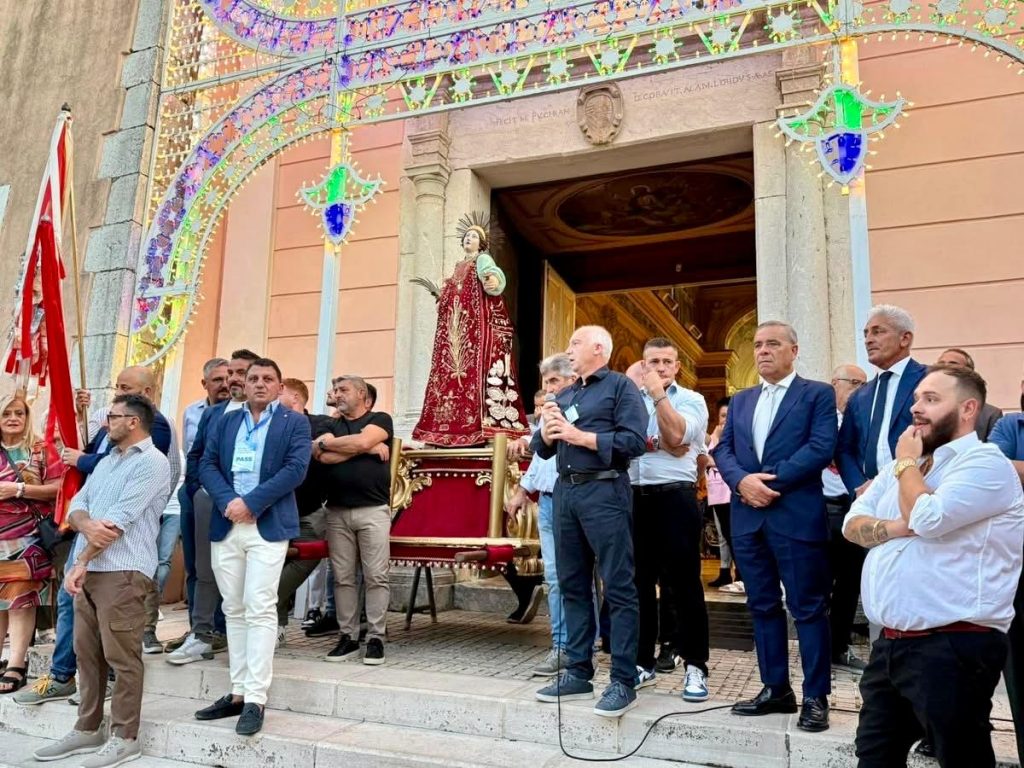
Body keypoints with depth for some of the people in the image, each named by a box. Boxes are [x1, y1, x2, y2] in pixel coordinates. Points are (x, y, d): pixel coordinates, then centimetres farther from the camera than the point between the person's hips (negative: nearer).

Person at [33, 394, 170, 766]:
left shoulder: (152, 462, -10)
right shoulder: (106, 462, 19)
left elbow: (119, 520, -16)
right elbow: (76, 506, 10)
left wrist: (80, 562, -12)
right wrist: (87, 524, -14)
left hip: (122, 571, -9)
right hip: (90, 569, 9)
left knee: (121, 657, -2)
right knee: (87, 651, 14)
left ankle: (124, 738, 8)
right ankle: (87, 729, 26)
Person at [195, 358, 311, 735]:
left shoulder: (295, 423, 3)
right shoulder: (224, 421, 16)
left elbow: (295, 469, -9)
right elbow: (207, 465, 6)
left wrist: (251, 502, -15)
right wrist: (227, 501, -12)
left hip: (268, 525, -5)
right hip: (226, 525, 5)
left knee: (260, 610, -7)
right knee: (234, 610, 9)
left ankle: (255, 700, -4)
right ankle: (238, 692, 18)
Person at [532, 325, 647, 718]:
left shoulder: (621, 386, -1)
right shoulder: (565, 395, 20)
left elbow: (635, 441, -14)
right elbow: (541, 448, 18)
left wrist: (579, 436, -15)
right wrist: (547, 433, -4)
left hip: (604, 492, -7)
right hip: (565, 491, 8)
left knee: (618, 589, -4)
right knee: (573, 586, 11)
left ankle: (623, 682, 3)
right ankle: (578, 672, 21)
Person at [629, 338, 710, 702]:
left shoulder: (691, 400, 3)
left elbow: (676, 437, -15)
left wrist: (658, 394, -10)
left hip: (675, 497, -4)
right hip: (635, 497, 4)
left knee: (683, 582, 0)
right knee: (639, 581, 10)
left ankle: (695, 665, 11)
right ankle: (643, 661, 21)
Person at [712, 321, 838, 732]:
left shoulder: (818, 393, 2)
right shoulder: (740, 400, 17)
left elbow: (822, 447, -11)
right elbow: (722, 449, 9)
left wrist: (773, 481, -15)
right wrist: (742, 480, -11)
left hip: (798, 515, -5)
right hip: (748, 517, 6)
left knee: (808, 608, 2)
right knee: (763, 606, 12)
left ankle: (816, 697, 13)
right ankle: (775, 689, 23)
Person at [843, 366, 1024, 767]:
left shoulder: (985, 462, -10)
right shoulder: (901, 466, 15)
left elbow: (928, 518, -24)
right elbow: (853, 524, 10)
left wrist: (907, 463, -7)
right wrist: (894, 527, -11)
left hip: (953, 647, -8)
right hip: (889, 643, 8)